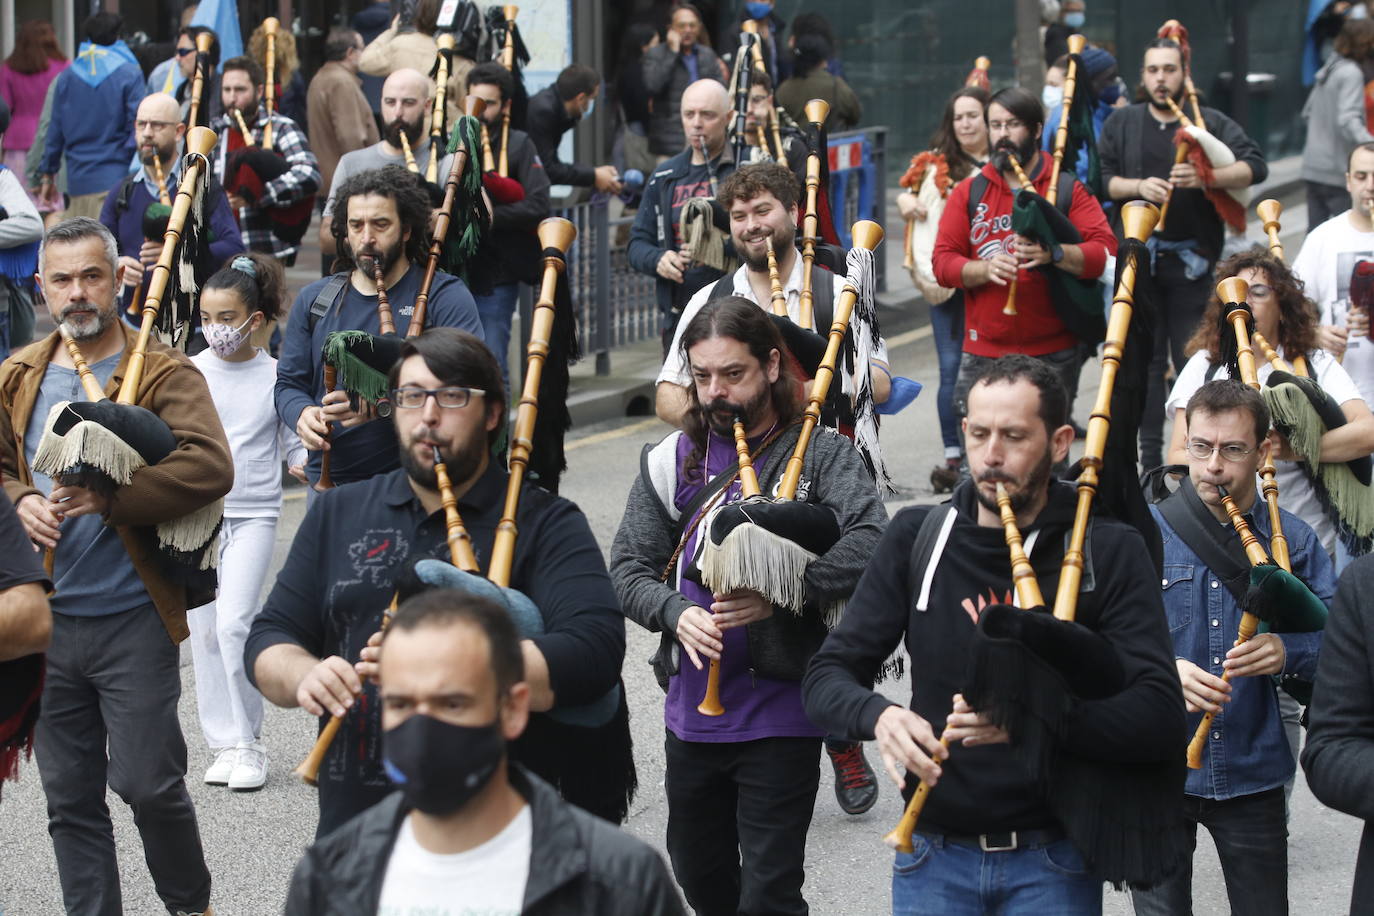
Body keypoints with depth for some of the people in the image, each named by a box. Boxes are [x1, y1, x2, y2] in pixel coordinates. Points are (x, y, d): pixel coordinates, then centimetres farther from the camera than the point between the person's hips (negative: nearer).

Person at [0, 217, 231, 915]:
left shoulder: (163, 373, -6)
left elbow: (210, 467, -19)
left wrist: (107, 495, -25)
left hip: (134, 620, -5)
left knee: (145, 781, -4)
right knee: (69, 798, 9)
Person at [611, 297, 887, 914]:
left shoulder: (821, 455, -5)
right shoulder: (672, 461, 6)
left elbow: (870, 544, -21)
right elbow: (628, 568, 3)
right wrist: (676, 613, -17)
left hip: (781, 715, -5)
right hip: (692, 715, 5)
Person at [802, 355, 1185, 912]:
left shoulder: (1110, 553, -5)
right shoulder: (916, 538, 4)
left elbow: (1162, 718, -13)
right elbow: (825, 679, 2)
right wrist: (878, 715, -21)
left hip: (1053, 864, -2)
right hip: (933, 859, 2)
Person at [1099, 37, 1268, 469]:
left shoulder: (1211, 123, 2)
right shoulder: (1122, 123, 10)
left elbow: (1255, 167, -9)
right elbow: (1099, 178, 7)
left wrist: (1207, 177, -25)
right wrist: (1138, 186, -12)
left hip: (1192, 260, -2)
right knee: (1145, 360, 3)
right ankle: (1150, 457, 8)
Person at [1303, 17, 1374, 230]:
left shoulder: (1328, 69, 14)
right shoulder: (1351, 73, -12)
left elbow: (1308, 113, 22)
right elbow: (1348, 121, -25)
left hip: (1313, 170, 9)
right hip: (1338, 170, -9)